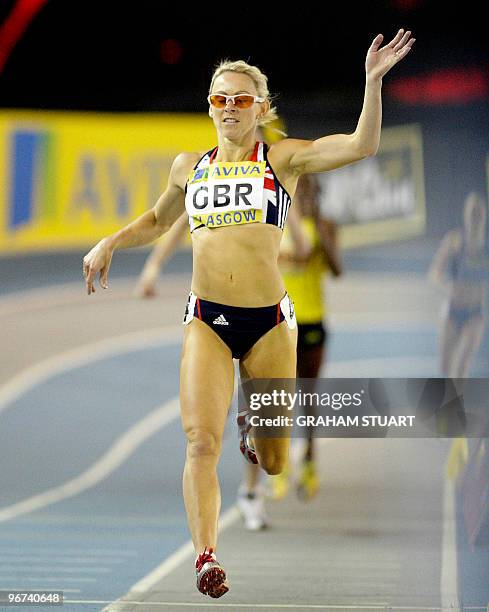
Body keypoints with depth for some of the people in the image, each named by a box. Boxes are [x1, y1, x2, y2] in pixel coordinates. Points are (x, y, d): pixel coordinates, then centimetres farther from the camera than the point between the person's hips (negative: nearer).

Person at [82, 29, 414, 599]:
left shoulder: (283, 158, 2)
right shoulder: (188, 166, 11)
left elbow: (361, 145, -13)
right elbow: (158, 219, 32)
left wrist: (373, 82, -23)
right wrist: (111, 242, 19)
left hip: (269, 320, -1)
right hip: (206, 320, 1)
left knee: (274, 463, 11)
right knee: (201, 440, -19)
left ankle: (252, 428, 46)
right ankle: (206, 557, -18)